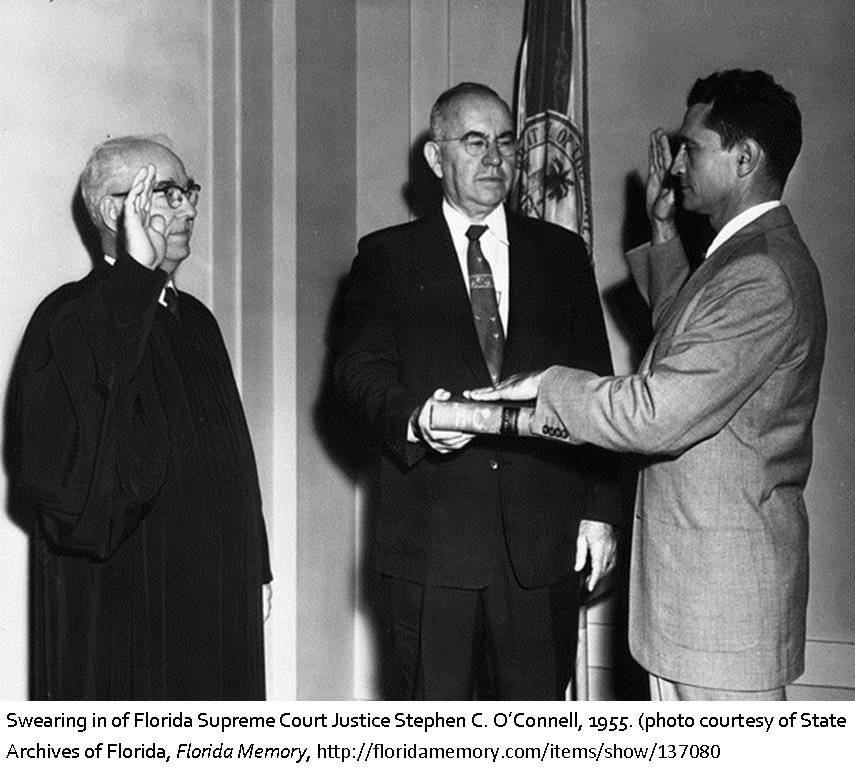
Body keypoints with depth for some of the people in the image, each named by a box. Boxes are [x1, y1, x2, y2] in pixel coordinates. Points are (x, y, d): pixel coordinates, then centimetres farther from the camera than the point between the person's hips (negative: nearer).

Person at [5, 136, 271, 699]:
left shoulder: (195, 318, 14)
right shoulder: (73, 317, -10)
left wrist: (254, 570, 18)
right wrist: (137, 274, -28)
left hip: (219, 600, 7)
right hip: (120, 604, -7)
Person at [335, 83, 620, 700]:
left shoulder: (562, 254, 12)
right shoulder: (387, 256, 8)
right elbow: (360, 366, -3)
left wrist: (599, 508, 2)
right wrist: (412, 419, -24)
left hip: (544, 534, 2)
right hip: (432, 535, -1)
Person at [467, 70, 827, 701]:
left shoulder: (763, 276, -22)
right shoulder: (749, 258, 12)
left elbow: (661, 413, -27)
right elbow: (686, 336, 31)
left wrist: (547, 387, -13)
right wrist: (663, 230, 25)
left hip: (725, 578, -10)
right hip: (689, 567, 10)